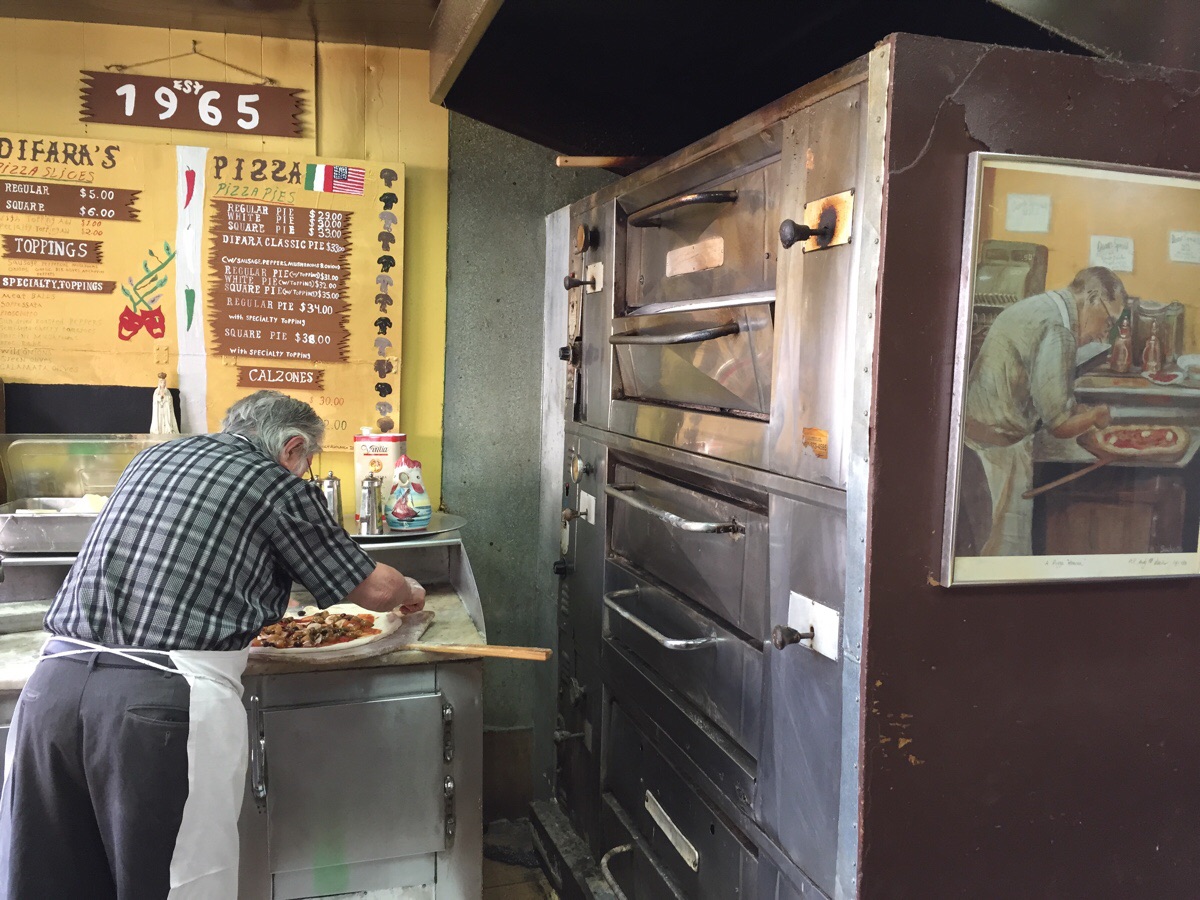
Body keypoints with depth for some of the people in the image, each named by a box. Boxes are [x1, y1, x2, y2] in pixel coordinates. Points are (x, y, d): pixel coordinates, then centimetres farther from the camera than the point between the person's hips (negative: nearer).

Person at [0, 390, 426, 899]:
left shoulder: (153, 457, 20)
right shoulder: (278, 484, 2)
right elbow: (374, 590, 9)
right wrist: (409, 592, 32)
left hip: (54, 680, 7)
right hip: (168, 696, -6)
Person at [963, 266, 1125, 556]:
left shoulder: (1036, 306, 12)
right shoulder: (1058, 332, -20)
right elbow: (1060, 424, -20)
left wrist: (1083, 410, 13)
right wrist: (1097, 415, -1)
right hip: (1001, 443, -10)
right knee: (1010, 546, 1)